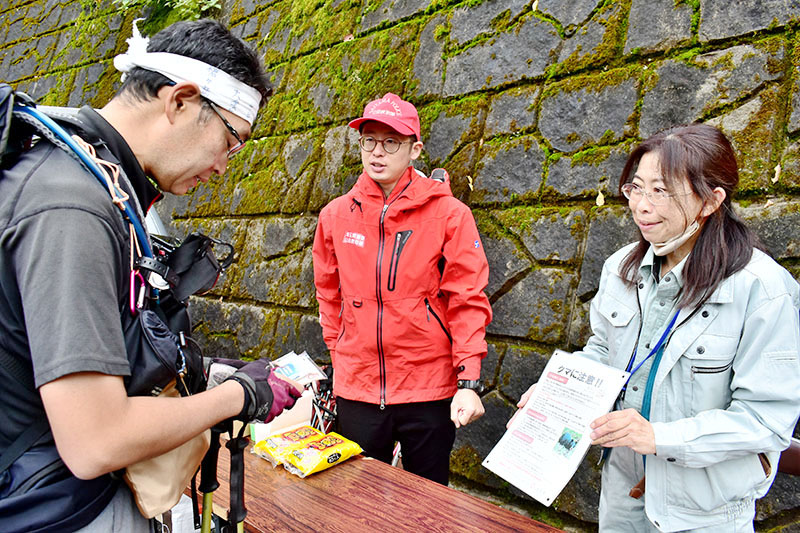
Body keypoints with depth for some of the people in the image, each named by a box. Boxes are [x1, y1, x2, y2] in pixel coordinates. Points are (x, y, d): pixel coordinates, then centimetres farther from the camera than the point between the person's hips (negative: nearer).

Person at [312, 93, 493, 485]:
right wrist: (339, 355, 10)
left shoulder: (448, 214, -7)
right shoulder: (335, 215, 3)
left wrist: (469, 382, -15)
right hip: (356, 388, 3)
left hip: (429, 389, -2)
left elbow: (468, 302, -9)